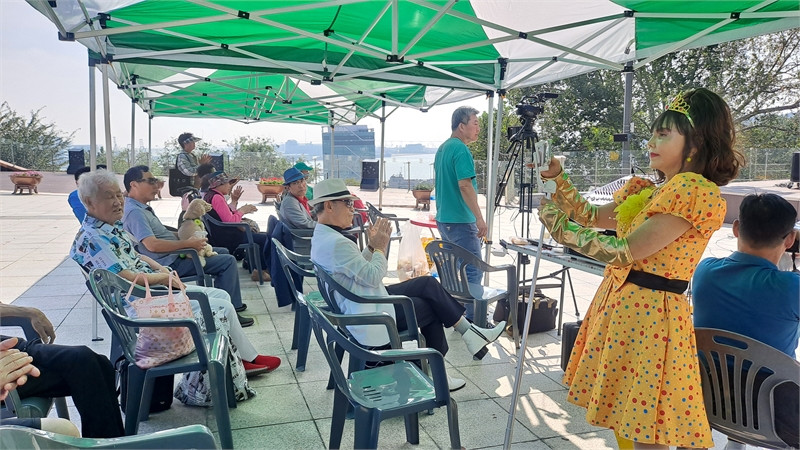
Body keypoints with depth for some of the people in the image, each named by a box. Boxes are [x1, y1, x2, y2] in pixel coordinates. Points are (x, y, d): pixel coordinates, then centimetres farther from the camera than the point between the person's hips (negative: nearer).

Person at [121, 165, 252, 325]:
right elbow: (152, 244, -31)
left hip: (174, 254, 11)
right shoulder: (134, 212, -20)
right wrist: (188, 243, -24)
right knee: (228, 261, -14)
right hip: (169, 262, -11)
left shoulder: (142, 208, 12)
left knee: (223, 252, 21)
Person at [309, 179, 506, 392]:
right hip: (370, 317, -10)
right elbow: (372, 277, -24)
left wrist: (372, 246, 2)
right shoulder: (336, 242, -25)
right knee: (431, 306, 2)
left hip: (365, 303, 10)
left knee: (428, 284, 6)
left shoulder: (323, 236, 8)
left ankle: (470, 333, 10)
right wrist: (379, 247, -10)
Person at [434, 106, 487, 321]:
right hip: (461, 221, -10)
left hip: (444, 219, 10)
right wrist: (479, 218, -21)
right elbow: (465, 185, -23)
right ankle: (471, 320, -4)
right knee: (473, 270, -6)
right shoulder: (461, 150, -15)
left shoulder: (442, 148, 15)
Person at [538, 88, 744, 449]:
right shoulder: (651, 191, 13)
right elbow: (592, 217, 17)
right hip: (619, 304, 9)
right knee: (626, 421, 18)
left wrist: (559, 226, -11)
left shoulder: (695, 190, -16)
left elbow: (623, 252, -20)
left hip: (650, 316, -9)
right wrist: (558, 178, 8)